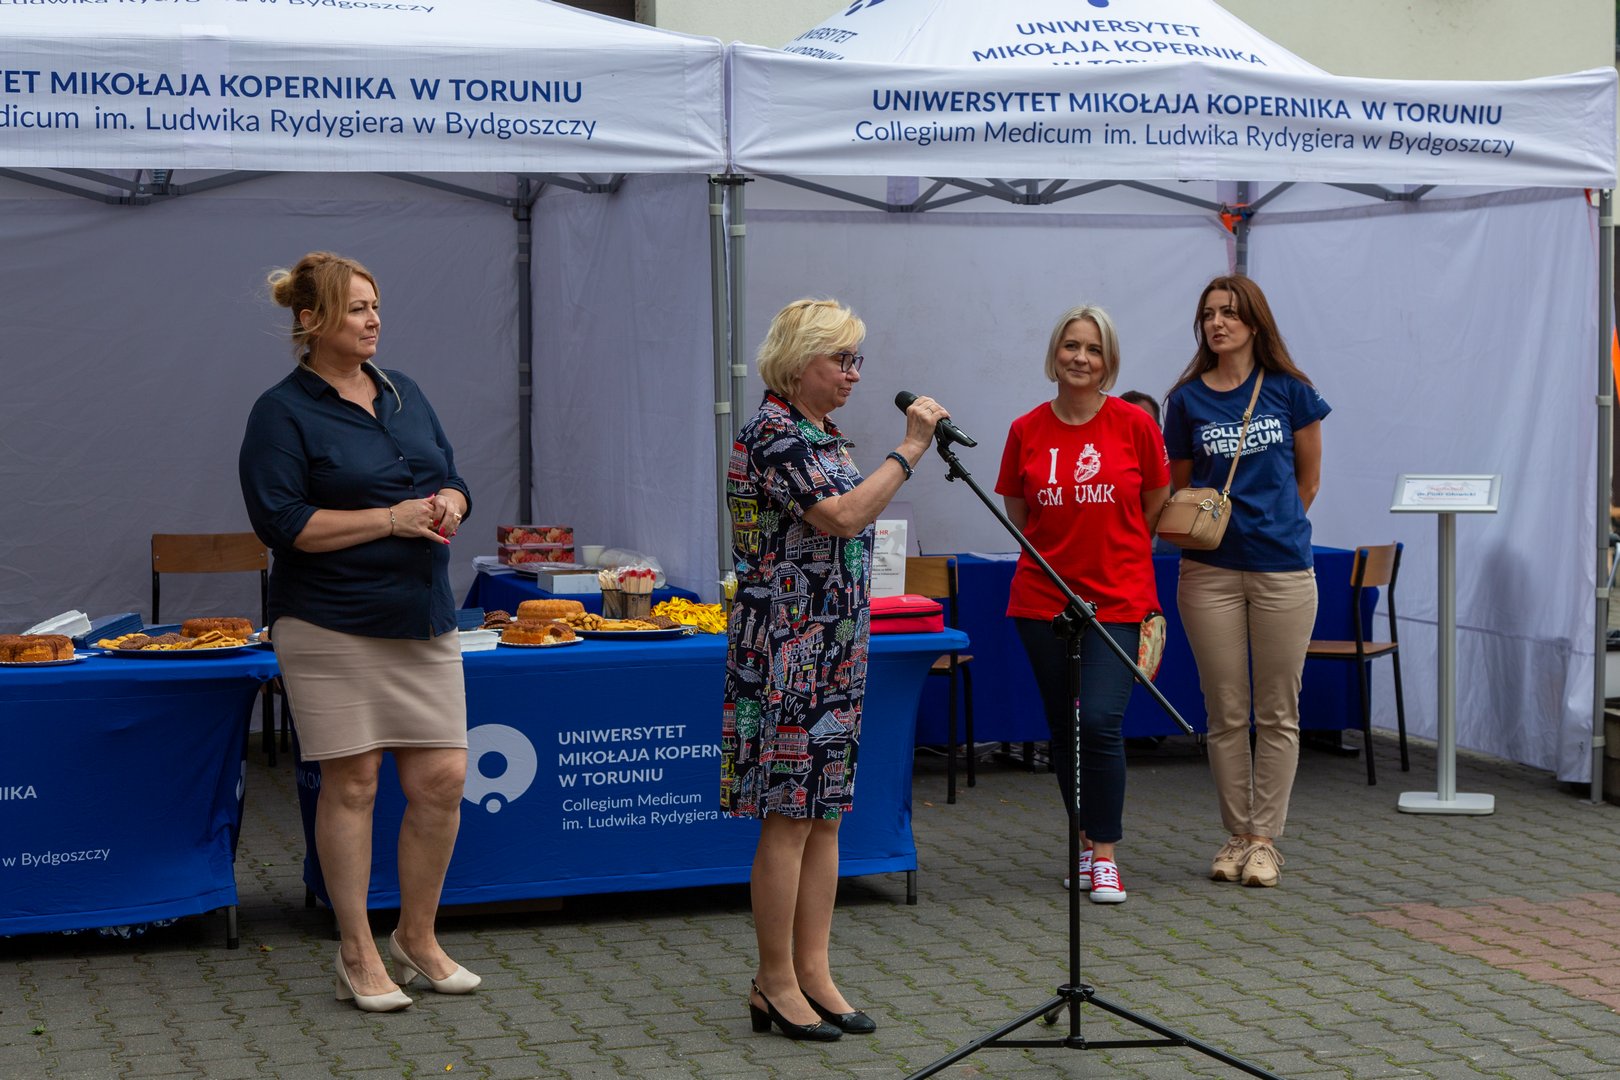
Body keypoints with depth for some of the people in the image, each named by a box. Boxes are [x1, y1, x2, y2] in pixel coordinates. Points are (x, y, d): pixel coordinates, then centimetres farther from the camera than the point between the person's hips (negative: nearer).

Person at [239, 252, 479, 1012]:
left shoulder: (403, 394, 14)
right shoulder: (282, 413, -6)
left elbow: (450, 478, 19)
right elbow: (282, 522, -14)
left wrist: (448, 505, -5)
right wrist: (392, 519, -16)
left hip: (421, 620, 6)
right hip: (333, 626, -6)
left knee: (442, 779, 3)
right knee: (352, 785, 0)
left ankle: (417, 937, 21)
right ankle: (358, 956, 12)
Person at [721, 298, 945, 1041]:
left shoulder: (824, 435, 15)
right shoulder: (773, 433, -13)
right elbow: (842, 516, -24)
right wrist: (910, 449, -20)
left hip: (836, 648, 9)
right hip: (787, 648, -9)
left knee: (825, 812, 9)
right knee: (789, 817, -4)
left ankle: (814, 972, 15)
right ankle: (775, 984, 4)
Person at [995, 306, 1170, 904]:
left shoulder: (1134, 424, -3)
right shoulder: (1027, 431, 1)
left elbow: (1155, 507, 8)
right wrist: (1064, 550, 9)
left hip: (1118, 597, -3)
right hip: (1044, 599, 3)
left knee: (1101, 721, -14)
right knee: (1063, 727, 10)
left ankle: (1105, 854, -1)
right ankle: (1086, 842, 25)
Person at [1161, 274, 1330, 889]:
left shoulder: (1289, 391, 1)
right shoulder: (1187, 400, 5)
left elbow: (1307, 479, 12)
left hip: (1282, 568, -1)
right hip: (1210, 570, 1)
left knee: (1277, 713, 2)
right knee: (1226, 713, 4)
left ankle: (1265, 839, 10)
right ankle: (1236, 835, 15)